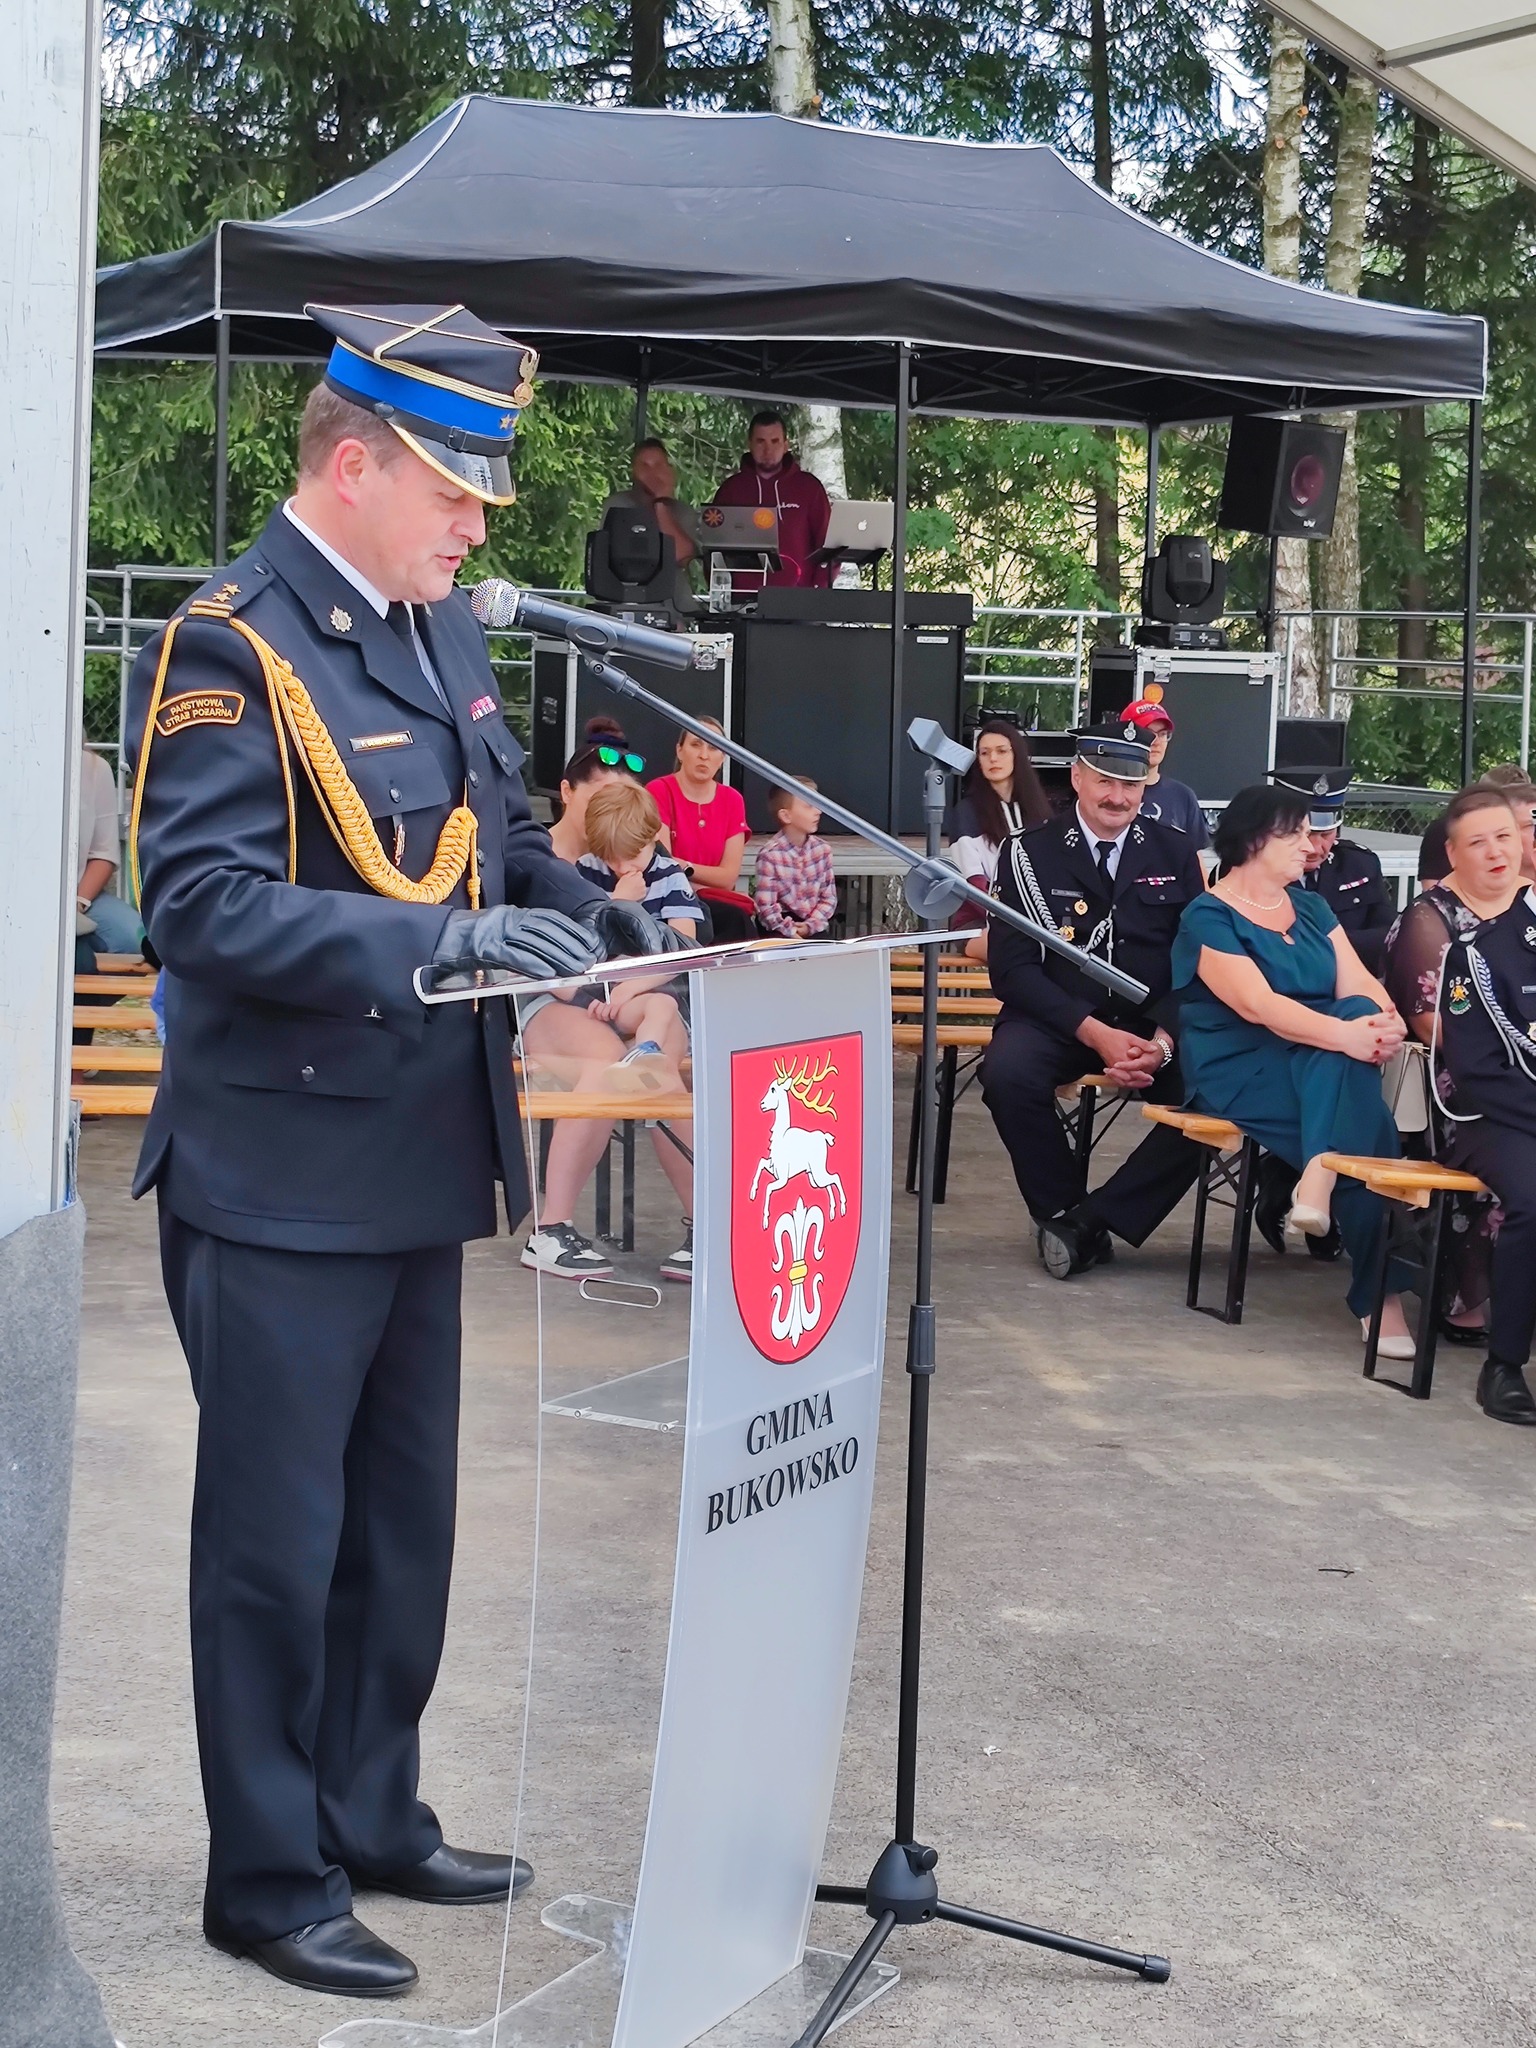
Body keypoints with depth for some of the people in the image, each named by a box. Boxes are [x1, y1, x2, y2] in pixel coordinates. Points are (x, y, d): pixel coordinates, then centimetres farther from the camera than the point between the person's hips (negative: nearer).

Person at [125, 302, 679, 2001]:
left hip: (419, 1161, 8)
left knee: (405, 1517, 19)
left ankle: (374, 1816, 35)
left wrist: (602, 922, 1)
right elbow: (202, 904, -25)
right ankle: (266, 1879, 19)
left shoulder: (442, 631, 10)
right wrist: (440, 942, -33)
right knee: (278, 1539, 4)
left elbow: (497, 835, 20)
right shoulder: (227, 646, -16)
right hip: (282, 1177, -8)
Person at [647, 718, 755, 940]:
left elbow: (728, 877, 0)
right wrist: (709, 880, -7)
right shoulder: (659, 792, -4)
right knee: (735, 918, -29)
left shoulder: (732, 800, 9)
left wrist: (683, 868, -12)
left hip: (717, 903, 4)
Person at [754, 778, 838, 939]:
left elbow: (829, 897, 5)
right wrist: (792, 933, -20)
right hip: (779, 931, -5)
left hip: (812, 929, 5)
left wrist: (810, 925, -9)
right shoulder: (770, 855, -14)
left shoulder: (822, 849, 3)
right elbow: (766, 906, -16)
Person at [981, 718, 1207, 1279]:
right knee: (1008, 1071, -34)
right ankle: (1061, 1210, -11)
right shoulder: (1029, 853, -1)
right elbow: (1012, 966, -8)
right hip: (1057, 1020, -2)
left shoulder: (1175, 853, 7)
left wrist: (1163, 1040, -15)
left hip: (1154, 1023, 2)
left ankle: (1089, 1220, -17)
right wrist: (1096, 1034, -20)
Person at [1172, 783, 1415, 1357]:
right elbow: (1258, 1004, -20)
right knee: (1368, 1129, -28)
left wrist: (1386, 1022, -21)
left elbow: (1358, 984, 4)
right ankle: (1379, 1295, -24)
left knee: (1360, 1013, -29)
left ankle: (1320, 1175, -38)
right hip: (1239, 1071, -6)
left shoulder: (1310, 907, 17)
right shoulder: (1209, 918, -5)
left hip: (1318, 1066, 6)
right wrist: (1345, 1034, -34)